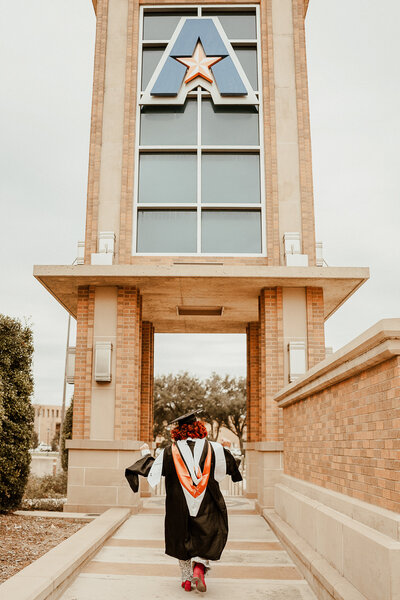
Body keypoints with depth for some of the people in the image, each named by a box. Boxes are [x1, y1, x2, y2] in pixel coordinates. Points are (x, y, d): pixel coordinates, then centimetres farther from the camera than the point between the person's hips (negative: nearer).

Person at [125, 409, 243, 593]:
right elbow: (229, 463, 10)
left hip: (179, 507, 1)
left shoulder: (170, 451, -5)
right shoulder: (211, 448, -4)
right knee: (208, 536, 12)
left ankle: (187, 579, 21)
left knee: (183, 541, 16)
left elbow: (151, 469, 3)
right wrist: (224, 448, 29)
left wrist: (146, 453, 21)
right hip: (205, 506, -1)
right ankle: (200, 565, -12)